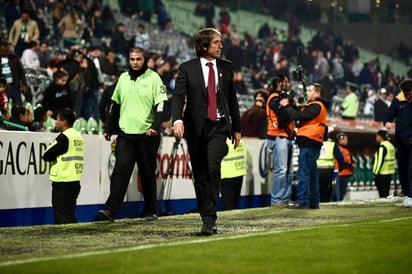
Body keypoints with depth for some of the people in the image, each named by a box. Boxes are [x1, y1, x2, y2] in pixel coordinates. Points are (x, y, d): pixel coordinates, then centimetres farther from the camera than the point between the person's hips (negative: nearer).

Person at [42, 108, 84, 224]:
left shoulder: (64, 137, -14)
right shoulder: (78, 136, 12)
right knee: (71, 216, 14)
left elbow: (46, 156, -14)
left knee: (62, 219, -5)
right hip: (75, 180, 8)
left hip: (62, 181, -8)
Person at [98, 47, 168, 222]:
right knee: (120, 171, -8)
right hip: (125, 134, 3)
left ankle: (150, 210, 17)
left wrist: (155, 127, -21)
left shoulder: (153, 78, -2)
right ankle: (111, 209, -15)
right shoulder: (123, 78, 11)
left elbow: (160, 104, -8)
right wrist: (109, 129, 18)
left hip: (147, 135, -3)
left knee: (148, 174, 6)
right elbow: (115, 105, 19)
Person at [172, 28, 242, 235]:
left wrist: (237, 128, 17)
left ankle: (210, 220, -19)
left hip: (218, 126, 0)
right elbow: (178, 96, -8)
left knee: (213, 168, -19)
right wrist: (177, 120, -26)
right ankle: (206, 219, 16)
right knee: (200, 176, 5)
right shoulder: (187, 69, 1)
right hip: (196, 127, 0)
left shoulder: (226, 67, 11)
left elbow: (232, 99, 17)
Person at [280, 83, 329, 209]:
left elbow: (299, 116, -17)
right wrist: (289, 106, 3)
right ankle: (313, 202, 16)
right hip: (312, 143, 10)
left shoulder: (316, 106, -10)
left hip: (308, 143, -10)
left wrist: (286, 106, -4)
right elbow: (299, 114, 16)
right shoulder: (316, 106, 22)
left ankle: (302, 201, -13)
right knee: (312, 173, 12)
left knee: (304, 173, -11)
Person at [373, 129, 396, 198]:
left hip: (382, 174, -9)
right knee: (386, 193, 14)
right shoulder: (391, 145, 14)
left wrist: (375, 173, -16)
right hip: (390, 173, 9)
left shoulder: (382, 147, -14)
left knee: (382, 194, -7)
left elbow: (380, 161, -19)